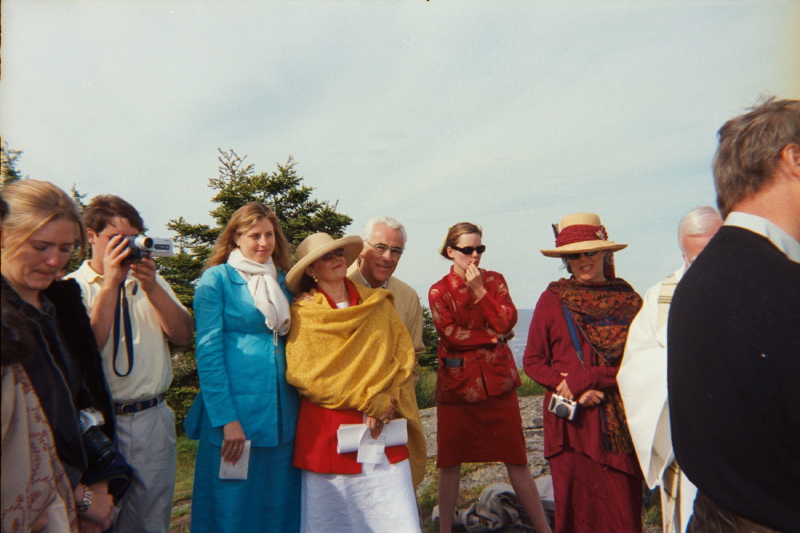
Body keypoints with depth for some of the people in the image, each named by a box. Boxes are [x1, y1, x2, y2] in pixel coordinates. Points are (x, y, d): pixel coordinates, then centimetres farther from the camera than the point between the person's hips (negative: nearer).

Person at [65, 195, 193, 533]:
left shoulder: (151, 282, 11)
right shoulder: (73, 287, -3)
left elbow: (183, 336, 0)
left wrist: (151, 287, -12)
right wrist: (111, 283, -18)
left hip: (154, 419, 4)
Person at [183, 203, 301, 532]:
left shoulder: (282, 281, 13)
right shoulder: (217, 279, -3)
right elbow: (208, 351, -10)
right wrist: (226, 418, -15)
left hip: (281, 414, 5)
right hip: (235, 412, -5)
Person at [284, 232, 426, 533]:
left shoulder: (379, 303, 10)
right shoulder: (303, 313, 2)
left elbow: (403, 355, 6)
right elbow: (303, 372, -8)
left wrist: (388, 402, -11)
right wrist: (368, 401, -12)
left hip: (384, 430, 2)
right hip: (328, 430, -2)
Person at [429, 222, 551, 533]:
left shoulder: (494, 280, 7)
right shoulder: (439, 291, 1)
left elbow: (507, 322, -5)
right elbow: (450, 335, -11)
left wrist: (479, 290, -12)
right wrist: (494, 337, -7)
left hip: (498, 381, 1)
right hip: (457, 383, -1)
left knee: (516, 459, 6)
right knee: (450, 461, 7)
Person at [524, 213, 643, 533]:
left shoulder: (628, 299, 4)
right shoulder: (553, 299, 0)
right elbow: (533, 361, 2)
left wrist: (589, 378, -12)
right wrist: (568, 387, -13)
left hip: (621, 420, 1)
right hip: (572, 418, -1)